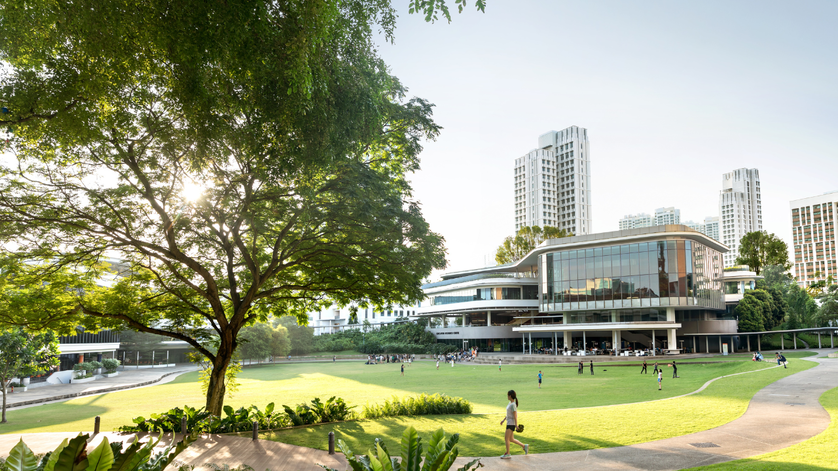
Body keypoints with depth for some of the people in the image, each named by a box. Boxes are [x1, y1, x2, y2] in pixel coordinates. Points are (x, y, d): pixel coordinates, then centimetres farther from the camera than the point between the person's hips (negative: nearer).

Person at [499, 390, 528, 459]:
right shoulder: (510, 403, 10)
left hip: (511, 423, -9)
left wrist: (516, 425, -19)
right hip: (509, 422, 9)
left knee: (506, 438, -3)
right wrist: (504, 420, 21)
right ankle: (524, 446, 22)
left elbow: (515, 415, -19)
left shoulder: (513, 405, -17)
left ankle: (507, 454, 6)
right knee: (511, 439, 14)